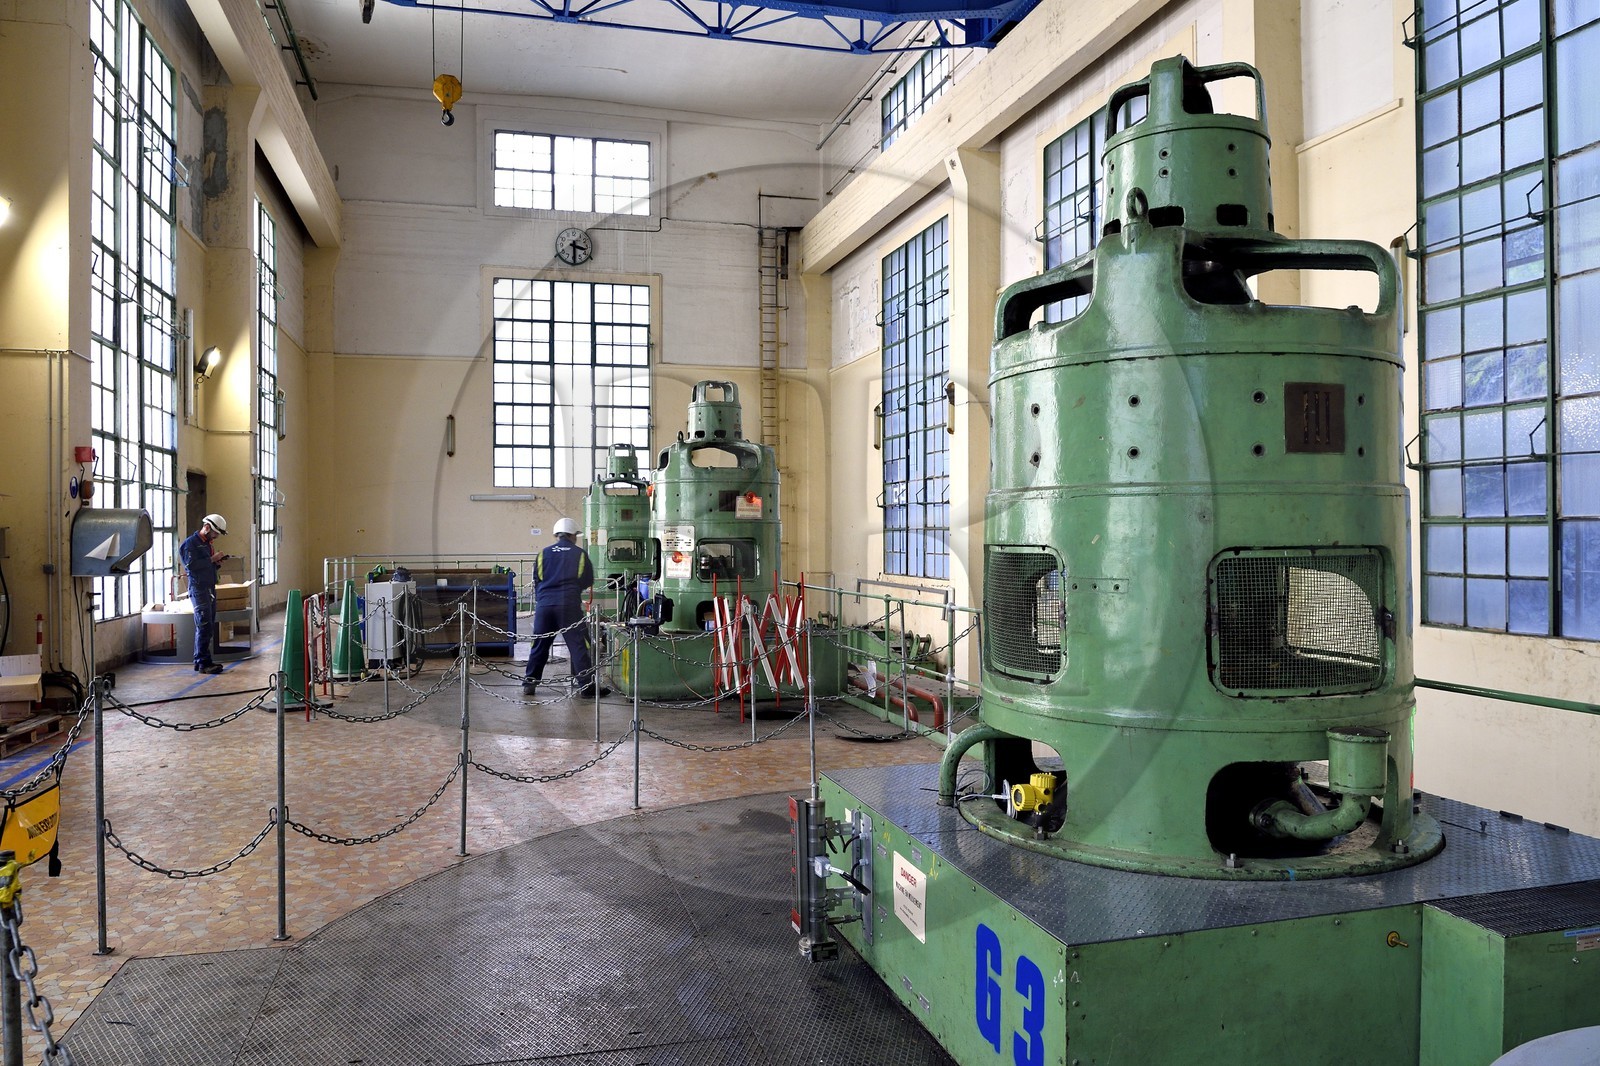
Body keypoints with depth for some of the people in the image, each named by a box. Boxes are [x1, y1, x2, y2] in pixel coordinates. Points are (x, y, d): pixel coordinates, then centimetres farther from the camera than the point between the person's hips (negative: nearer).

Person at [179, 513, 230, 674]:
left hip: (210, 588, 9)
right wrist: (211, 559, -17)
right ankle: (203, 663, -10)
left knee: (208, 628, 9)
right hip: (198, 589, -9)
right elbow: (191, 565, -19)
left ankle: (200, 661, 15)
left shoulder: (207, 543, 21)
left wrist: (216, 561, 5)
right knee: (204, 627, -12)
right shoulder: (190, 543, -7)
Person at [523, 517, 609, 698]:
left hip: (544, 604, 3)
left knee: (539, 644, 12)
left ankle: (529, 684, 18)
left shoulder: (543, 554, 10)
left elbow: (536, 581, 12)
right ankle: (586, 685, -2)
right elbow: (588, 581, 12)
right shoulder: (580, 554, 5)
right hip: (569, 604, -3)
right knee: (578, 645, 0)